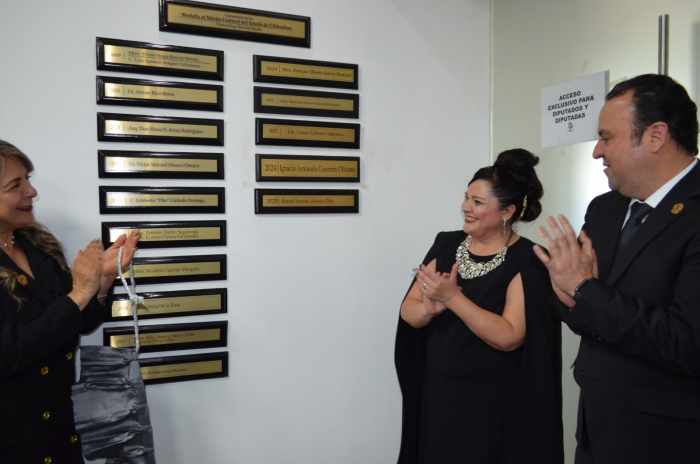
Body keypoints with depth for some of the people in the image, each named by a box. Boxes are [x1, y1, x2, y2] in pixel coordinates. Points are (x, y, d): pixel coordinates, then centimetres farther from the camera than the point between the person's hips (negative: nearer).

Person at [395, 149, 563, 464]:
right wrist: (430, 309, -23)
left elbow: (509, 337, -23)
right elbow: (408, 311, -1)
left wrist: (452, 297, -27)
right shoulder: (446, 244, 0)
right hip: (438, 394, 5)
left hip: (494, 405, -4)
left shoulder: (528, 261, -14)